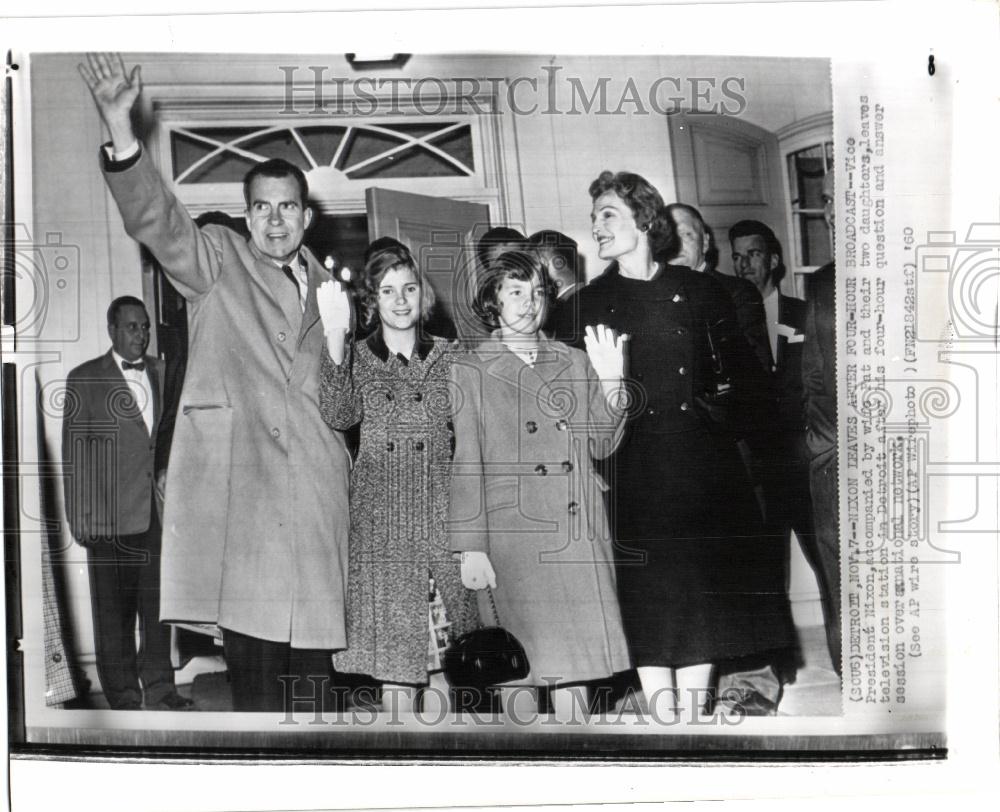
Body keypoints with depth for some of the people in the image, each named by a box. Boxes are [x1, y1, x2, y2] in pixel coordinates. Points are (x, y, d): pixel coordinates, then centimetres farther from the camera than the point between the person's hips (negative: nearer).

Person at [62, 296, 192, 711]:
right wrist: (79, 517, -6)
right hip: (111, 513, -3)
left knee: (159, 600, 7)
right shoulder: (84, 379, 1)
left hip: (159, 509, 3)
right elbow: (73, 453, -1)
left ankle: (159, 687, 18)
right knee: (114, 609, 4)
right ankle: (123, 695, 15)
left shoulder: (161, 373, 12)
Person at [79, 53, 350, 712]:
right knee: (253, 664, -5)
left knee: (313, 661, 7)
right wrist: (121, 130, -26)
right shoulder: (216, 261, 7)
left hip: (316, 484, 4)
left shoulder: (323, 284, 19)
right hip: (239, 479, -4)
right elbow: (156, 219, -13)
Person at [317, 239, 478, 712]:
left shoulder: (447, 357, 10)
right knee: (393, 657, 0)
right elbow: (339, 417, -12)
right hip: (381, 521, 0)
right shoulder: (357, 359, 8)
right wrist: (334, 340, -21)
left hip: (445, 515, 1)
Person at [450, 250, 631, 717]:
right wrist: (471, 547, -6)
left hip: (580, 530, 3)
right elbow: (465, 464, -1)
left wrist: (610, 384, -3)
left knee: (575, 656, 6)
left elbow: (600, 446, 11)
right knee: (521, 664, 1)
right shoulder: (469, 371, 4)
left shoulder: (575, 363, 13)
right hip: (514, 534, -3)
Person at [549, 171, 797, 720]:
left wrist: (719, 405, -2)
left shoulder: (697, 289, 7)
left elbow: (737, 365, 12)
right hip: (633, 467, -1)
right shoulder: (590, 303, 5)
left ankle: (693, 715, 19)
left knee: (701, 589, 5)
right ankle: (662, 713, 11)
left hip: (699, 458, 2)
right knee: (647, 595, -1)